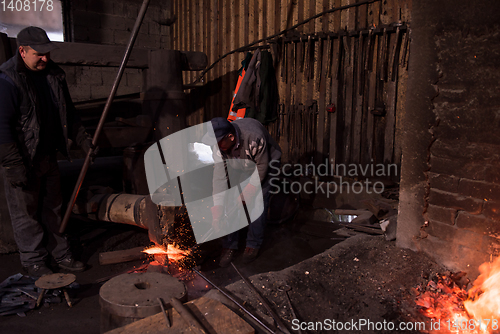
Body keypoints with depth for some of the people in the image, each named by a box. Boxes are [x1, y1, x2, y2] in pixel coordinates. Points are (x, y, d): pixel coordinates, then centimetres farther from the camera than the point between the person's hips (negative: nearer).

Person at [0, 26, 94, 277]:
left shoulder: (53, 74, 6)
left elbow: (67, 113, 17)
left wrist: (81, 138, 9)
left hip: (48, 157, 7)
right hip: (22, 160, -7)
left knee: (53, 209, 17)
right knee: (26, 213, 7)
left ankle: (61, 254, 30)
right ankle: (34, 262, 23)